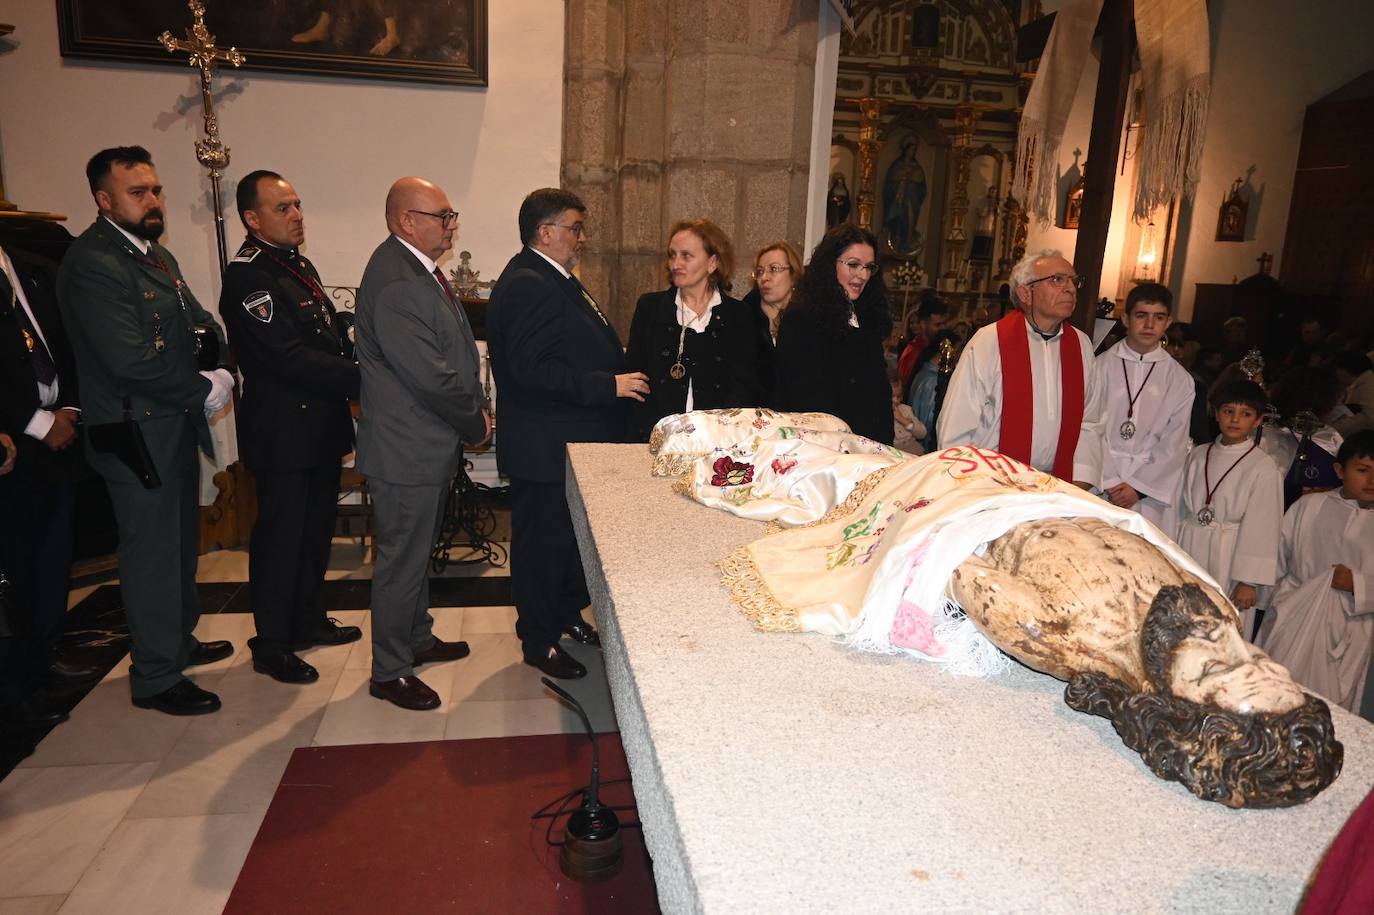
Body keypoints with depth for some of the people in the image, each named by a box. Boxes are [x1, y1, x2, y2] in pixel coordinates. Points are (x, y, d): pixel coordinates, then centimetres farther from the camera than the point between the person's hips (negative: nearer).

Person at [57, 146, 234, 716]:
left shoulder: (156, 256, 13)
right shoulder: (92, 263, -18)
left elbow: (199, 322, 12)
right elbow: (131, 359, -25)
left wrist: (218, 376, -7)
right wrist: (205, 390, -14)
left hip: (175, 424, 9)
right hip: (136, 433, -9)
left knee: (180, 541, 20)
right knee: (152, 552, 1)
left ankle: (179, 641, 38)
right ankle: (155, 679, 15)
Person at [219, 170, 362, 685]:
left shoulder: (298, 264, 12)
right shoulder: (248, 276, -18)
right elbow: (291, 358, -25)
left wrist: (353, 380, 2)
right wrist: (363, 380, -23)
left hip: (320, 426, 9)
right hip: (283, 432, -9)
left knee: (316, 529, 19)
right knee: (280, 539, 3)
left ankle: (308, 621, 36)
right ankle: (271, 647, 19)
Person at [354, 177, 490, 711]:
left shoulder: (419, 267, 10)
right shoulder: (394, 282, -24)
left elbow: (455, 350, 15)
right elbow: (432, 376, -26)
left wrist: (475, 411, 4)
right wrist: (476, 424, -12)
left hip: (431, 443, 10)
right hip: (406, 450, -10)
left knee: (418, 550, 23)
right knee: (401, 559, 3)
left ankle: (417, 638, 41)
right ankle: (389, 672, 19)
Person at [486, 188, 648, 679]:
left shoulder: (554, 279, 14)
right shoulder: (527, 287, -21)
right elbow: (533, 370, -29)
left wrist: (620, 375, 13)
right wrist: (608, 385, -25)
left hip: (575, 441, 11)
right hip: (545, 449, -11)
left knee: (574, 532, 21)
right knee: (543, 541, 4)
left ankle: (568, 614, 39)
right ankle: (539, 641, 19)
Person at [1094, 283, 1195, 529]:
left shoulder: (1180, 380, 6)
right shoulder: (1101, 366, 1)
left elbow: (1174, 446, 5)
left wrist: (1137, 487, -4)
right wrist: (1110, 482, -8)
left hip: (1150, 489, 1)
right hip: (1099, 485, -1)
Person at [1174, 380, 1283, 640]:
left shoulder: (1264, 469, -8)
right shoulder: (1198, 456, 6)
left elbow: (1261, 528, -9)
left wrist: (1248, 581, -10)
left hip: (1228, 559, -4)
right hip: (1188, 548, 4)